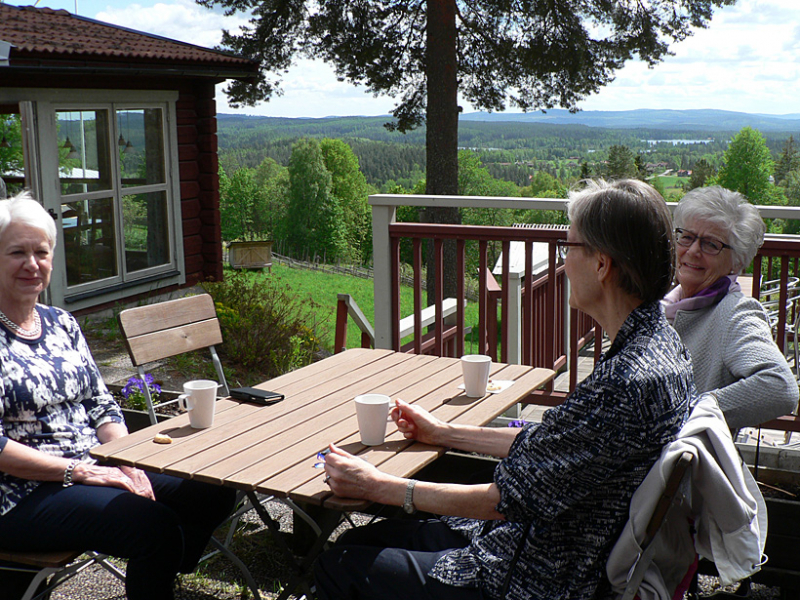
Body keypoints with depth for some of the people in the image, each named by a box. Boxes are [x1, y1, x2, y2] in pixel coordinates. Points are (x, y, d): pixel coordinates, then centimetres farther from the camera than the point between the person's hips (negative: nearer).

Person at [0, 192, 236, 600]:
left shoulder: (61, 323, 12)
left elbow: (102, 406, 12)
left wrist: (128, 463, -5)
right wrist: (77, 471, -18)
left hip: (93, 471, 7)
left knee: (214, 494, -3)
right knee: (155, 525, -27)